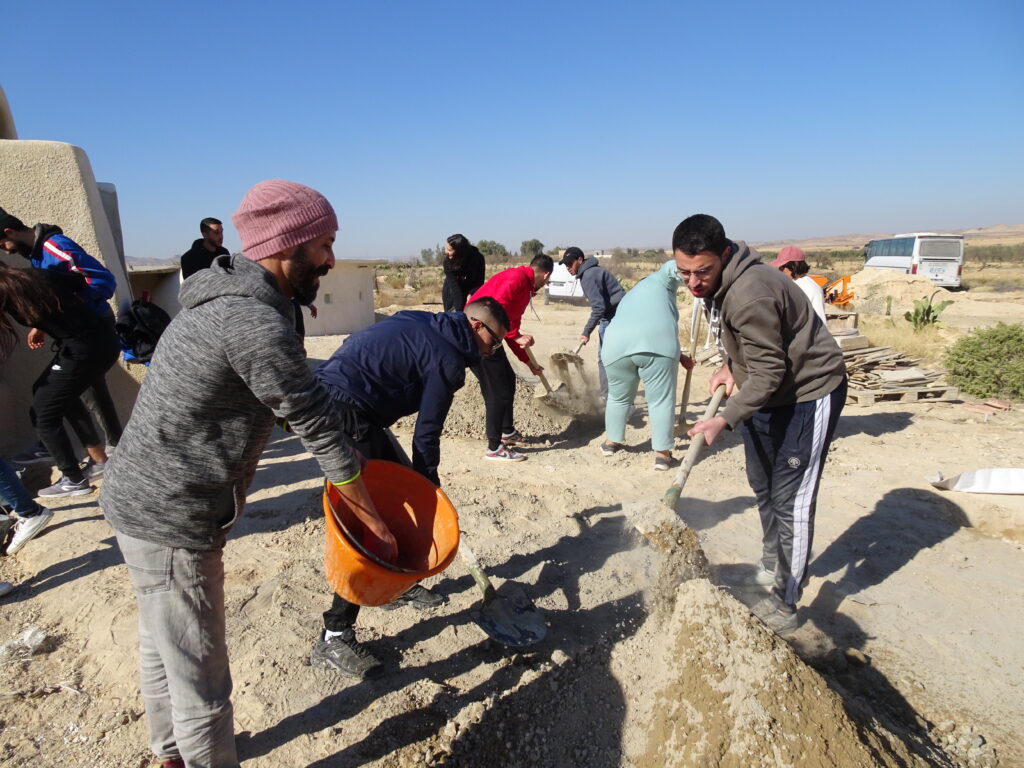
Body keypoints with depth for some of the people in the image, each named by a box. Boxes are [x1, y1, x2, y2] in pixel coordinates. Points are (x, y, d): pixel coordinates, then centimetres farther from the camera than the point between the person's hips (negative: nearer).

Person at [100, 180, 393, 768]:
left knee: (162, 649, 28)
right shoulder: (257, 326, -26)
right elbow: (320, 431, -18)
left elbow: (302, 409, 11)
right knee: (199, 677, 7)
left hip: (137, 500, 11)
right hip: (173, 521, -11)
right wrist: (375, 522, -7)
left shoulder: (232, 297, 6)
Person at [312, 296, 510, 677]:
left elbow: (356, 347, 22)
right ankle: (335, 637, 1)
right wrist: (429, 485, 3)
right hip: (345, 411, -10)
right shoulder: (449, 360, -9)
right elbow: (426, 434, -8)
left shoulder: (420, 324, 16)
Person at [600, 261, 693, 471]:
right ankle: (662, 453, 10)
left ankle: (611, 441, 37)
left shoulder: (628, 300, 43)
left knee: (619, 397, 23)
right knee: (661, 400, 7)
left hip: (617, 345, 5)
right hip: (655, 344, -4)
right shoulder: (658, 281, 31)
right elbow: (675, 267, 11)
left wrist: (679, 357, 39)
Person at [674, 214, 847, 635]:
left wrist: (724, 419, -35)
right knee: (762, 487, 20)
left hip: (807, 394, -10)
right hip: (766, 393, 10)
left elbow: (768, 372, -30)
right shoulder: (718, 283, -2)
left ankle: (784, 603, 9)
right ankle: (771, 567, 42)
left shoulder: (750, 295, -33)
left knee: (790, 501, -5)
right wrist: (731, 366, -2)